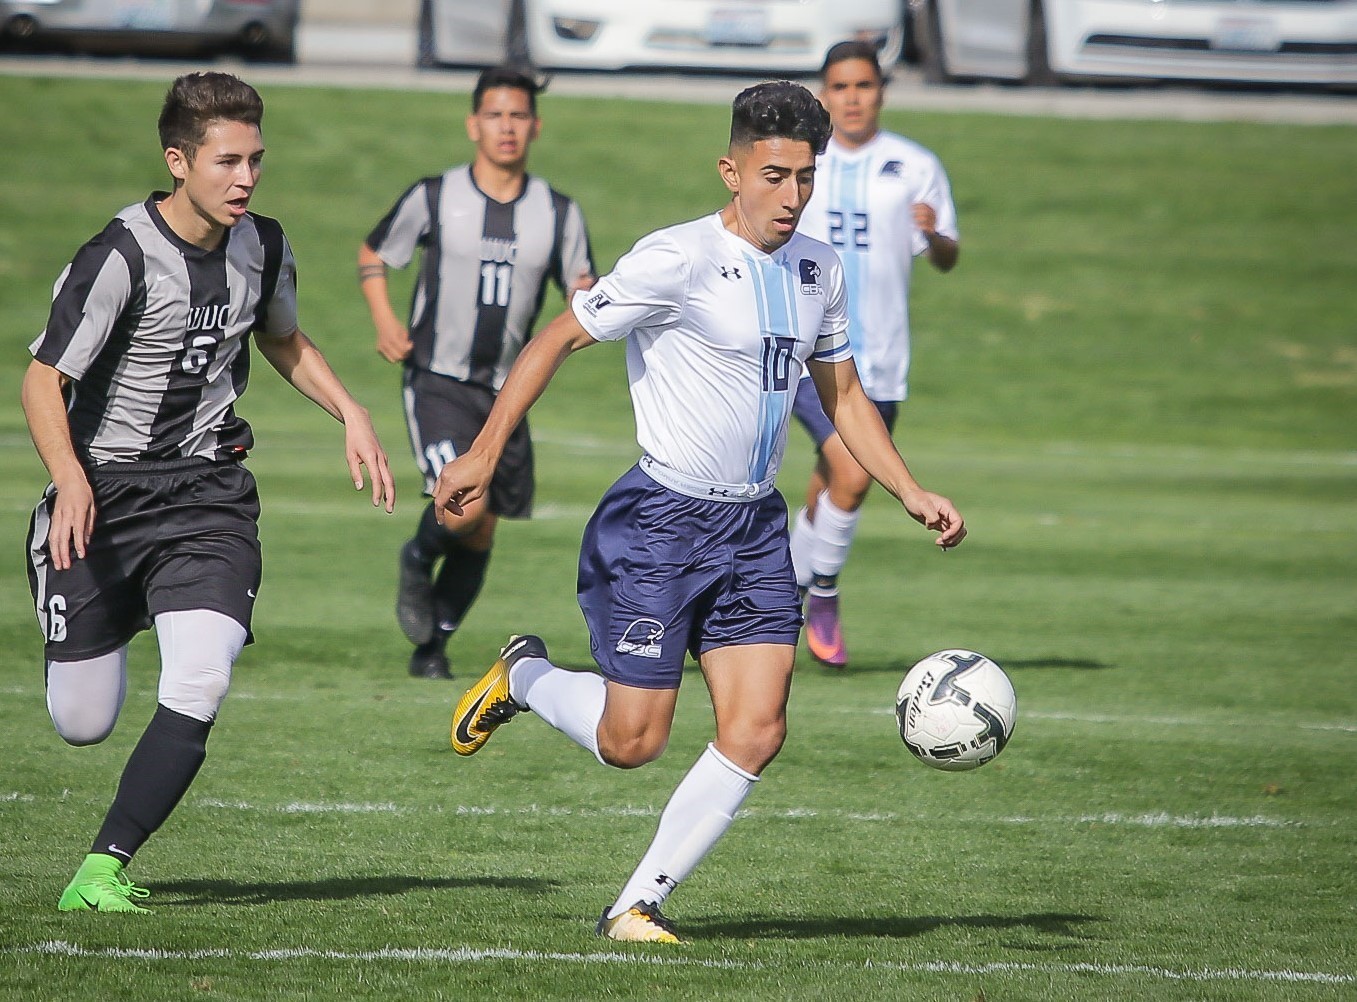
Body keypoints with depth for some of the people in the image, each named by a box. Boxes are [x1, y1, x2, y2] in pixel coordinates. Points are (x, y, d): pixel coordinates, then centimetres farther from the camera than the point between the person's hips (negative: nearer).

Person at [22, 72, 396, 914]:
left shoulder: (263, 245, 2)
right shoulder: (121, 257, -18)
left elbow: (284, 341, 23)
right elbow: (43, 380, -17)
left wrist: (350, 414, 7)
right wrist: (71, 481, -34)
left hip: (209, 495, 3)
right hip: (105, 496, -3)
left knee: (200, 688, -20)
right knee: (83, 721, 4)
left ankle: (105, 867, -12)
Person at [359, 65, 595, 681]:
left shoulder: (559, 214, 2)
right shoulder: (434, 198, -4)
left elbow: (585, 298, 8)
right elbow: (372, 255, 10)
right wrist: (384, 320, -7)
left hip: (507, 391, 4)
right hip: (437, 381, -4)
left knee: (481, 535, 7)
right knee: (465, 507, -22)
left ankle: (432, 647, 27)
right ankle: (418, 560, 12)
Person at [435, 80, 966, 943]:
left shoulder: (818, 269, 8)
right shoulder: (679, 260, -15)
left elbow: (843, 395, 20)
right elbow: (557, 341, -11)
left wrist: (913, 493, 10)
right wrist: (484, 454, -17)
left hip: (756, 528, 6)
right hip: (661, 522, -6)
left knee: (756, 732, -6)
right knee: (633, 741, -4)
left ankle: (639, 904, 4)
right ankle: (524, 677, 27)